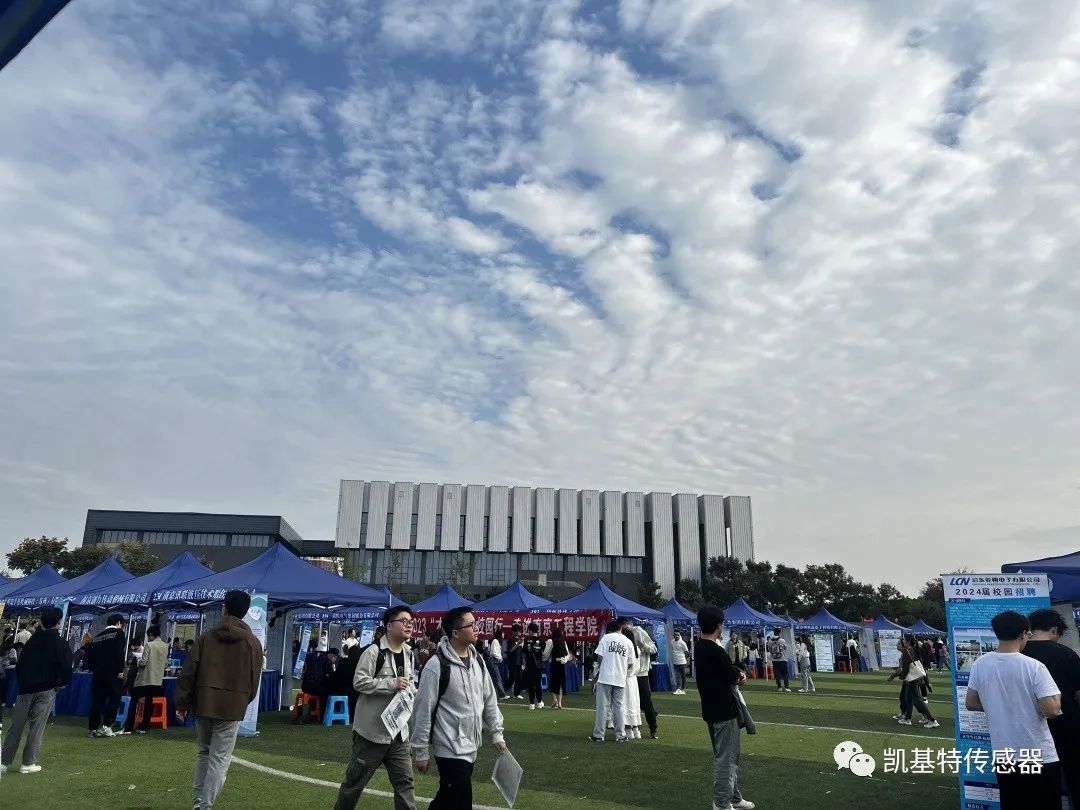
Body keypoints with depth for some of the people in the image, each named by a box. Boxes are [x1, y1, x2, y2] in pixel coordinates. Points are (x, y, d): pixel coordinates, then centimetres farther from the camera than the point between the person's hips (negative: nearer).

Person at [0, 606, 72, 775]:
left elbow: (19, 665, 12)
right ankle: (28, 763, 4)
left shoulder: (32, 640, 9)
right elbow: (66, 669, -12)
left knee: (16, 726, 9)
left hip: (25, 689, 4)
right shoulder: (61, 644, -7)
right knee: (36, 727, 1)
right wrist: (62, 684, 6)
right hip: (46, 691, -4)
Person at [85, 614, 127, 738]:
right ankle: (105, 726, -6)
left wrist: (93, 668, 18)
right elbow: (120, 653, -14)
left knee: (96, 701, 11)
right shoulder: (119, 633, -3)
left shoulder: (98, 636, 17)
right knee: (114, 700, 0)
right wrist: (120, 670, -10)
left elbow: (89, 655, 14)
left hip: (97, 673, 6)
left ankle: (92, 728, 11)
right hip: (112, 673, -6)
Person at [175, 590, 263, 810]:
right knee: (219, 759, 2)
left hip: (203, 704, 2)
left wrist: (182, 703, 7)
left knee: (203, 754, 19)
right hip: (232, 707, -2)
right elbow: (254, 679, 3)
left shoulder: (207, 637, 1)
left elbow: (188, 672, 0)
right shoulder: (253, 643, -1)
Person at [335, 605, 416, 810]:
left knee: (404, 780, 4)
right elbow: (359, 682, -21)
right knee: (355, 780, 10)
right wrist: (392, 684, -24)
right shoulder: (374, 652, -14)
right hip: (373, 730, -6)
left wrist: (410, 690, 1)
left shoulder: (408, 655, 10)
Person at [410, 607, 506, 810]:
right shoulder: (436, 665, -18)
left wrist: (497, 733, 11)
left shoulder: (477, 660, 5)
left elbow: (489, 699, 14)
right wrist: (421, 751, -10)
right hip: (450, 749, -7)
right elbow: (423, 710, -14)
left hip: (471, 747, 7)